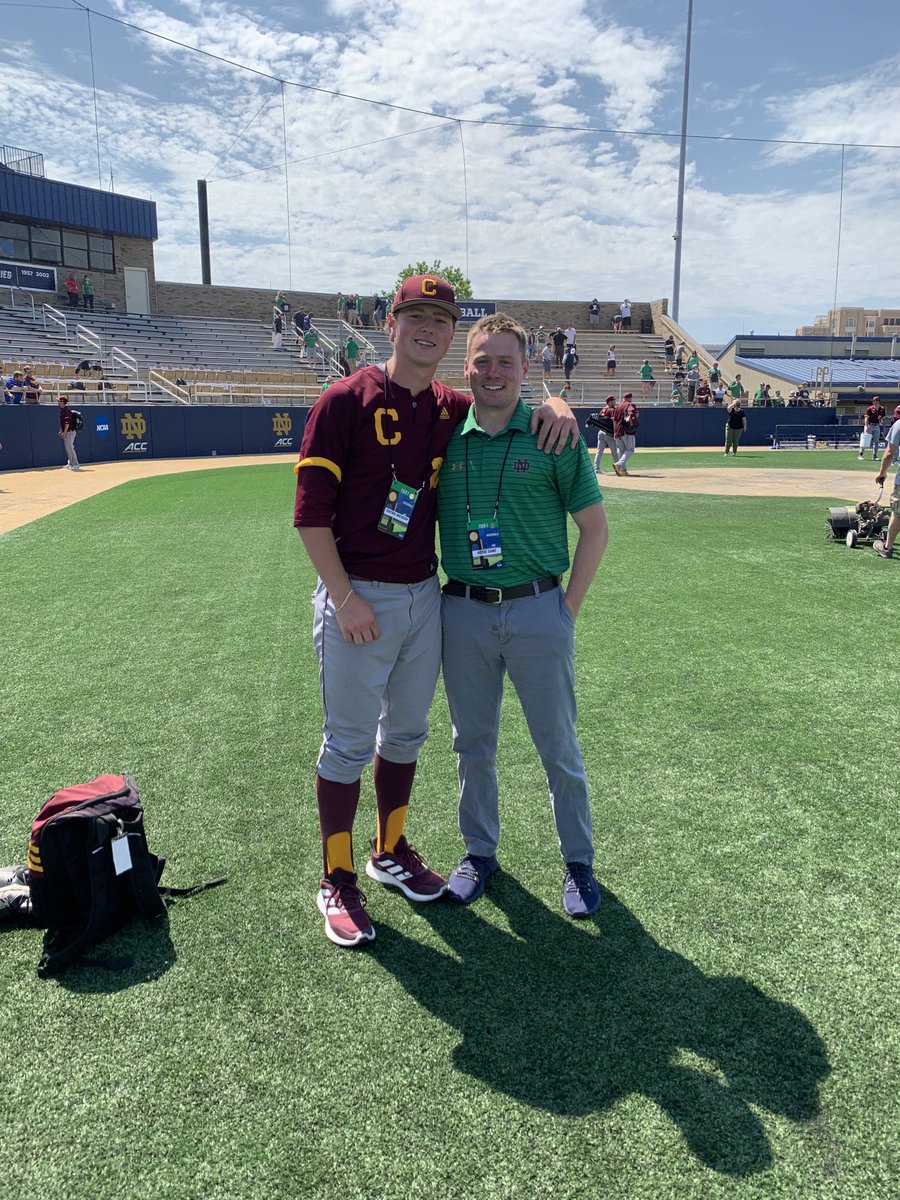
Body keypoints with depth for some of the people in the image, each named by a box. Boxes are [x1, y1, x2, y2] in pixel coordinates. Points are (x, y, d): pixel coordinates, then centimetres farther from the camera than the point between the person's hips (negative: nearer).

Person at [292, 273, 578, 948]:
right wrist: (345, 599, -17)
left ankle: (391, 853, 37)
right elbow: (311, 511, -12)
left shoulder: (453, 410, 7)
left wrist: (554, 406, -2)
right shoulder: (348, 400, -9)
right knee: (349, 742, 4)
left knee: (407, 734, 17)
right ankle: (338, 881, 21)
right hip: (358, 599, -6)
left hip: (425, 595, 6)